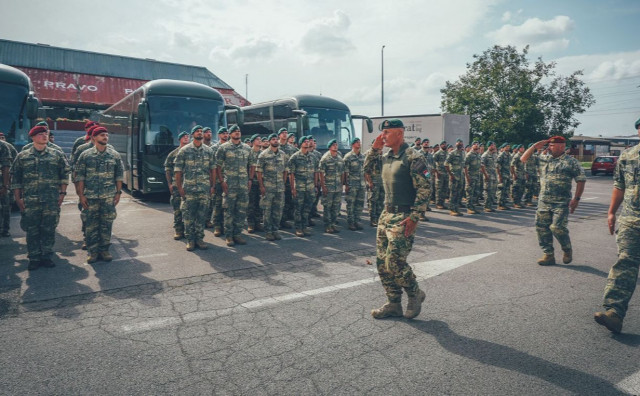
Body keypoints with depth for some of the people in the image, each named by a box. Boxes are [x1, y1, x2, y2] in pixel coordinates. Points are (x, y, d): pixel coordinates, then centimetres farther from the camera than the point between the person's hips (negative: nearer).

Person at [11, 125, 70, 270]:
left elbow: (65, 174, 6)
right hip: (30, 200, 0)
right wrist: (18, 198, 2)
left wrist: (62, 193, -1)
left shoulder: (57, 155, 7)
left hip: (52, 200, 0)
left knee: (49, 229, 5)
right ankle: (34, 258, 15)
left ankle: (46, 256, 16)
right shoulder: (22, 156, 7)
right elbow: (16, 178, 8)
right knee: (32, 230, 5)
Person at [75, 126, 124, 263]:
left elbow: (119, 175, 9)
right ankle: (92, 251, 14)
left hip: (109, 196, 1)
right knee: (91, 224, 4)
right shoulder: (86, 155, 2)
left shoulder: (115, 155, 6)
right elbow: (79, 176, 2)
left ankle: (104, 250, 15)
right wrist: (81, 195, -3)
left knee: (107, 224, 4)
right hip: (90, 196, -1)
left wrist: (118, 192, 4)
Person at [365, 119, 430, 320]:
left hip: (403, 217, -8)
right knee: (382, 262, 8)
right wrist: (375, 147, 12)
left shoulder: (413, 157, -11)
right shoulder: (386, 156, 12)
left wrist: (414, 217, -20)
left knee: (394, 262, -9)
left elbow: (424, 190, -15)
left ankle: (415, 294, 17)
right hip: (386, 214, 8)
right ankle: (394, 304, 21)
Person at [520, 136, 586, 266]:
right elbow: (523, 159, 13)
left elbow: (581, 180, -1)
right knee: (542, 228, 4)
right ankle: (548, 255, 15)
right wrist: (535, 146, 5)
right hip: (543, 201, 5)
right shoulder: (544, 160, 12)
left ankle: (567, 250, 15)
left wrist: (576, 199, -9)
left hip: (561, 203, -5)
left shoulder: (571, 162, 0)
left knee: (557, 227, -13)